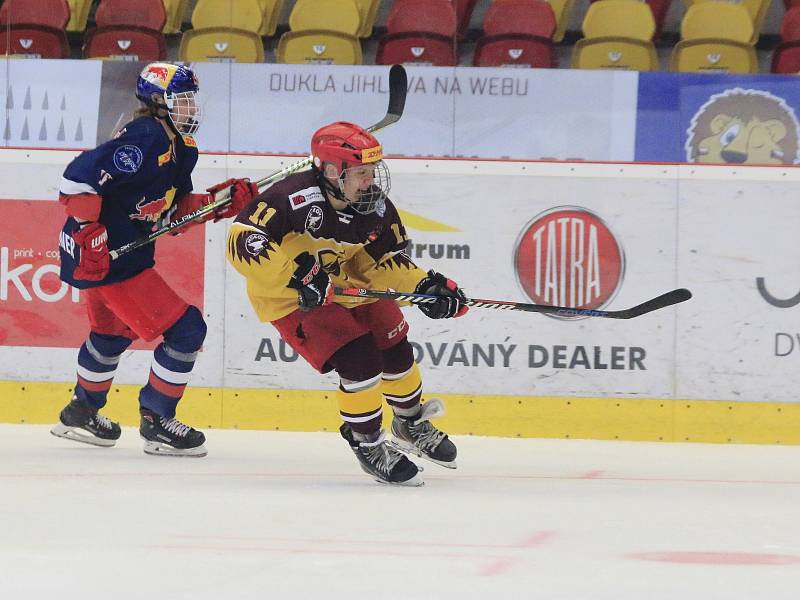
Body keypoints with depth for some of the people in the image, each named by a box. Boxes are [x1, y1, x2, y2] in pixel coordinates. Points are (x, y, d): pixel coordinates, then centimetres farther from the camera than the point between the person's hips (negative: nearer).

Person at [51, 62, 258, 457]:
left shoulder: (180, 149, 10)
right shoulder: (145, 140, -22)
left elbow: (174, 211, 14)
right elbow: (78, 178, -28)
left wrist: (219, 202, 0)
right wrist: (90, 234, -28)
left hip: (124, 252, 11)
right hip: (100, 257, -11)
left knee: (114, 329, 33)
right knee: (186, 329, -9)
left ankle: (82, 412, 51)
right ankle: (156, 422, 2)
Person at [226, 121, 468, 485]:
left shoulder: (375, 207, -10)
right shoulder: (293, 199, -32)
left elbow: (383, 262, 2)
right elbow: (242, 242, -36)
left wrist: (424, 287, -15)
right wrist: (296, 276, -42)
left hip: (343, 287, 7)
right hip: (288, 300, -7)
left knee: (393, 346, 6)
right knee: (357, 355, -21)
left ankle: (411, 423, 35)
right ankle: (367, 444, -2)